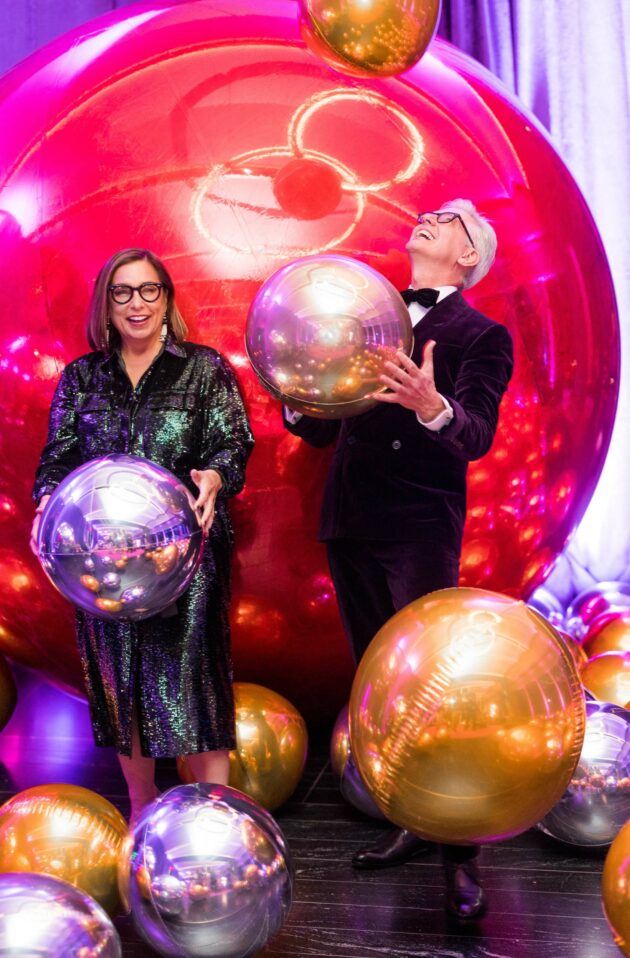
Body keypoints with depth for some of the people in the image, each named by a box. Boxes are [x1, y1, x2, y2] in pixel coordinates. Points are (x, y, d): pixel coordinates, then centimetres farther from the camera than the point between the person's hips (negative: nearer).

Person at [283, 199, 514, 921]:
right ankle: (410, 823, 26)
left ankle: (458, 852, 5)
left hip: (420, 529, -6)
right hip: (350, 527, 6)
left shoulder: (481, 335, 0)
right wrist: (300, 407, -6)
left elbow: (476, 434, -16)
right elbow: (329, 429, 16)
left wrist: (433, 405, -36)